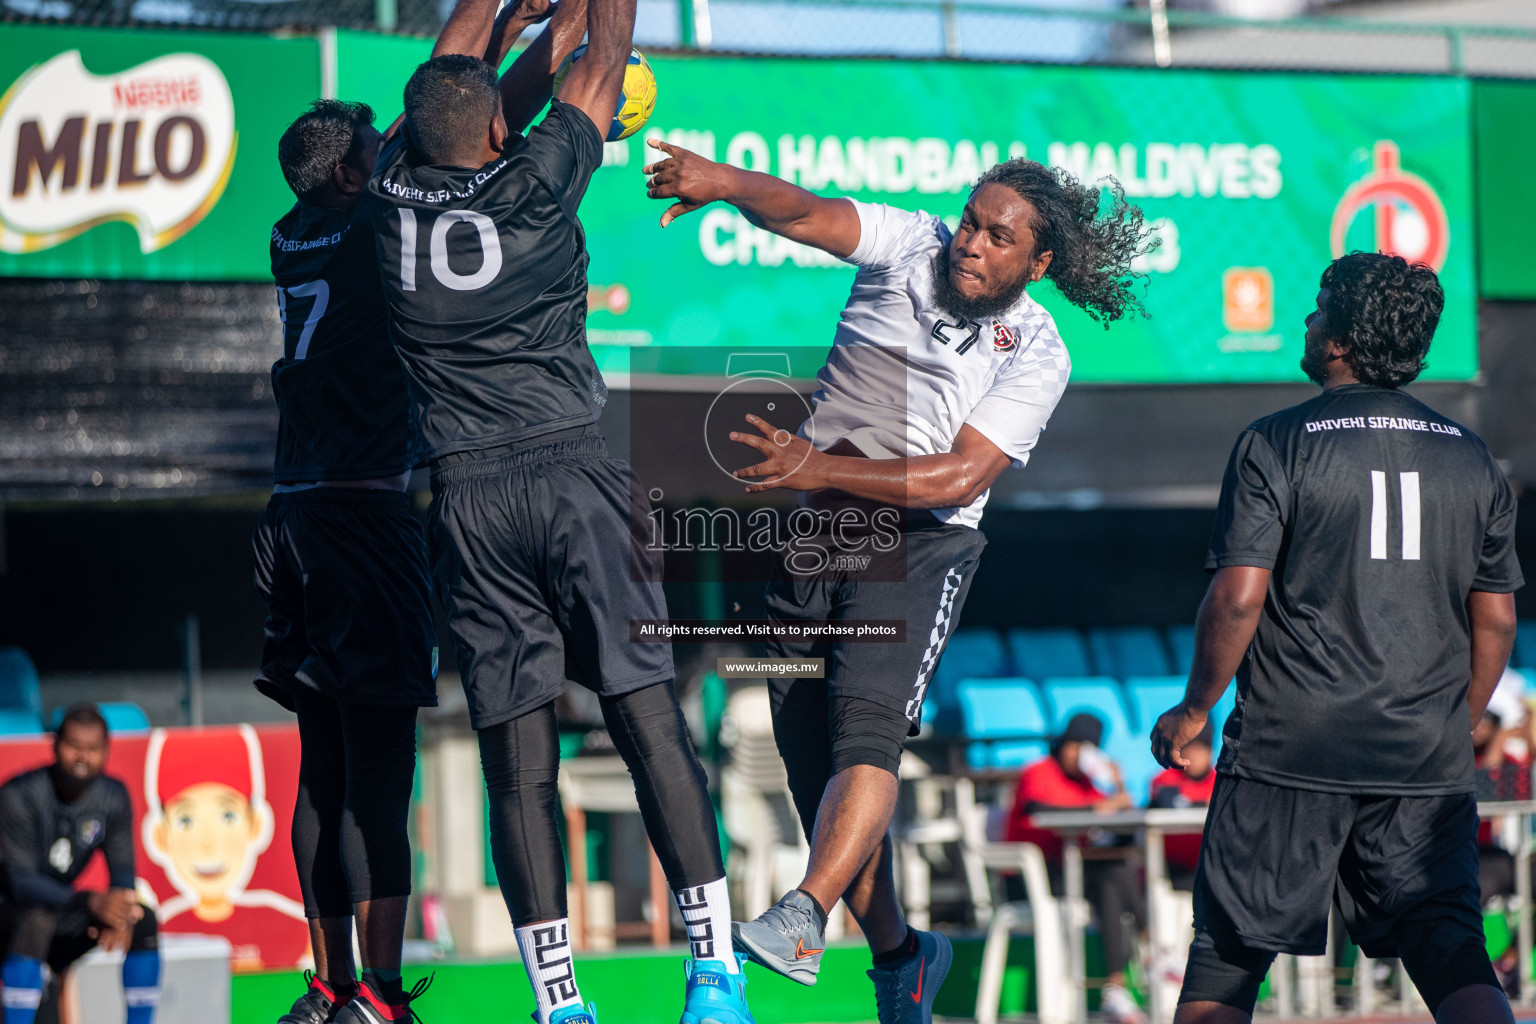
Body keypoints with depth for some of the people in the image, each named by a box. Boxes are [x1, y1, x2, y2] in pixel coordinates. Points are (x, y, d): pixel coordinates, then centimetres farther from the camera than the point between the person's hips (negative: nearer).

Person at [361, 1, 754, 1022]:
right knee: (651, 719, -2)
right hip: (574, 470, -3)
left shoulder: (394, 197, 7)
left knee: (519, 759, 1)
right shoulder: (534, 183, -2)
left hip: (467, 496, 3)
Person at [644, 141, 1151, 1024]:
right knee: (815, 768, 5)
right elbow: (804, 213, -13)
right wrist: (721, 182, -35)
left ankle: (804, 917, -43)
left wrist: (823, 470, -28)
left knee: (867, 726, -28)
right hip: (811, 532, 4)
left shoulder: (1036, 355, -5)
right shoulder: (911, 246, 3)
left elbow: (961, 477, -17)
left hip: (917, 545, -4)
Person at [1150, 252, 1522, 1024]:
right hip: (1428, 760, 3)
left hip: (1289, 755, -3)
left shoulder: (1275, 445, -5)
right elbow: (1495, 621, 12)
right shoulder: (1470, 459, 9)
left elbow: (1239, 598, -11)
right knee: (1449, 951, -1)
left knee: (1225, 958, 6)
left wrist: (1193, 710, 2)